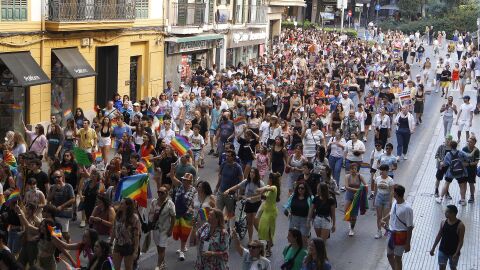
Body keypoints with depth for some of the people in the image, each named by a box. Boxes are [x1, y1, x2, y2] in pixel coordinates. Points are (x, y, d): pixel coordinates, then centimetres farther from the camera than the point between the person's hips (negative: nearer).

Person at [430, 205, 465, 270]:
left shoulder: (460, 225, -18)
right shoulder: (443, 222, -5)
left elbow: (461, 241, -16)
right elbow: (439, 236, 5)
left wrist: (456, 253, -21)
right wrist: (433, 248, 5)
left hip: (453, 252, -3)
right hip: (442, 250, 3)